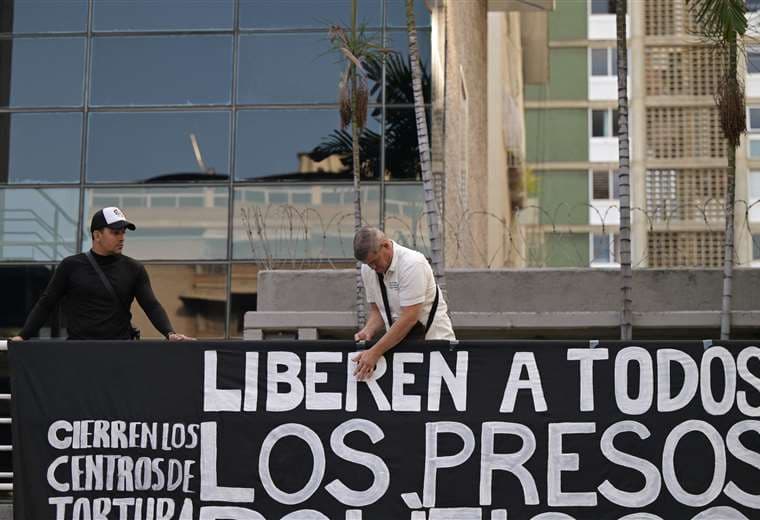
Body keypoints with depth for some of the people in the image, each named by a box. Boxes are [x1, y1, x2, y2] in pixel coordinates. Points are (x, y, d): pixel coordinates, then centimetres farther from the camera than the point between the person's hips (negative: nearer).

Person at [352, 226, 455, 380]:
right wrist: (367, 331, -11)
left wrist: (375, 353, -26)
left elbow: (409, 318, -25)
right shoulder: (367, 269, 1)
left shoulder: (412, 263, -21)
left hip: (432, 338, -6)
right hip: (397, 341, 6)